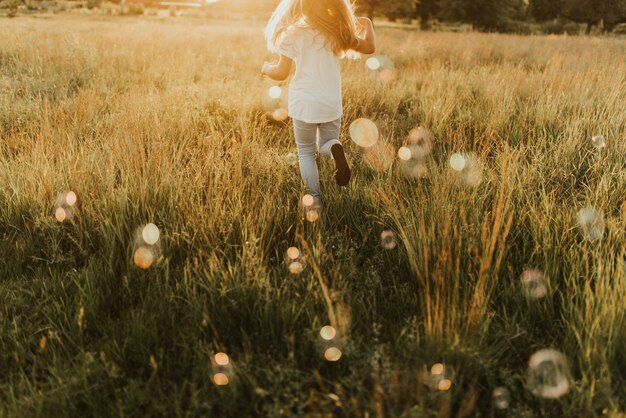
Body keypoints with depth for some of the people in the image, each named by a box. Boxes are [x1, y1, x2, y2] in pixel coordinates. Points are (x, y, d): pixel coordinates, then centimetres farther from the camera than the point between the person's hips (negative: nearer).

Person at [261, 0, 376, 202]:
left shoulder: (293, 33, -9)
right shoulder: (338, 30, -1)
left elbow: (281, 73, -8)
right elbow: (370, 47, 7)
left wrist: (266, 68, 15)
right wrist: (367, 24, 26)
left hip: (305, 104, -2)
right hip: (332, 104, 2)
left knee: (306, 153, 16)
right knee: (327, 143, 22)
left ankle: (315, 198, 13)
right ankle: (336, 149, -14)